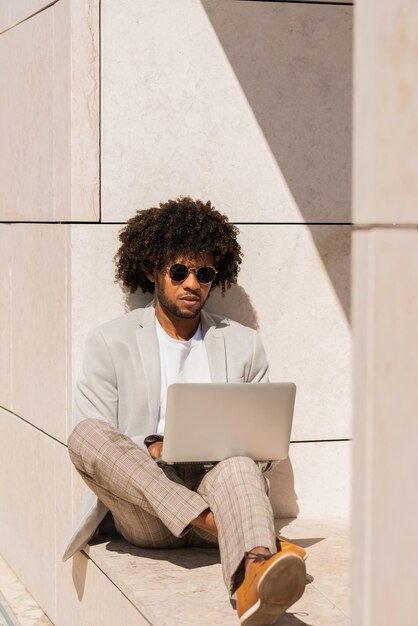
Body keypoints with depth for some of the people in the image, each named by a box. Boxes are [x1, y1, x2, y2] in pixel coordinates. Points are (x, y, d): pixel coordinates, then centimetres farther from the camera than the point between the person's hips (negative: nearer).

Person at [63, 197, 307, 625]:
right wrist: (151, 449, -15)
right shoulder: (110, 342, 10)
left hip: (218, 484, 1)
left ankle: (256, 575, -69)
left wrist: (234, 446, -7)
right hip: (143, 512, 0)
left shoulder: (243, 344, 17)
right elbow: (96, 444, 4)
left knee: (240, 470, -35)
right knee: (86, 434, -30)